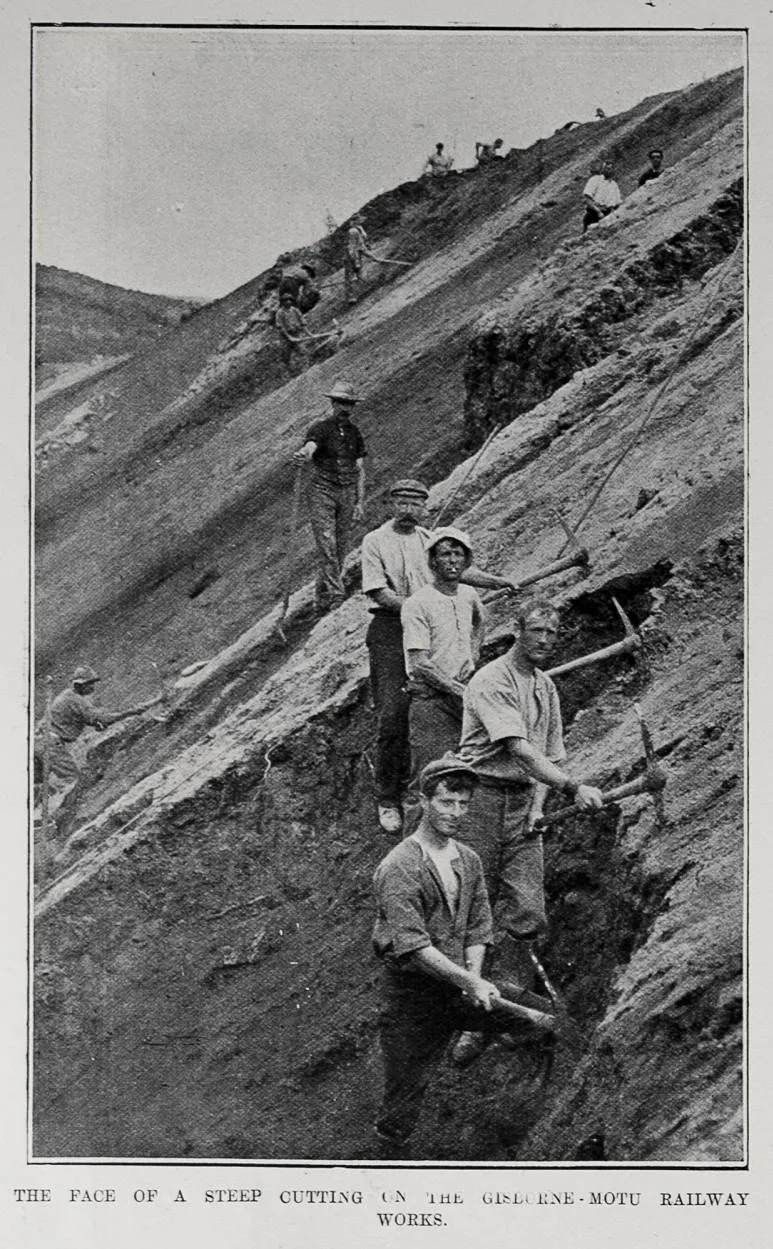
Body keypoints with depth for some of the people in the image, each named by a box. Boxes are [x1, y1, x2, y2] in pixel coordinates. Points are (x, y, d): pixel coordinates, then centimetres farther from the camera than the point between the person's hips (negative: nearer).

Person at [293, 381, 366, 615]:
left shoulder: (355, 433, 12)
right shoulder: (320, 428, -3)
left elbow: (360, 470, 14)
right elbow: (310, 447, -25)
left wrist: (360, 502, 7)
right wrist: (302, 455, -50)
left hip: (347, 493, 4)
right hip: (322, 492, -4)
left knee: (341, 547, 4)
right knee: (327, 543, -15)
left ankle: (322, 598, 13)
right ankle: (335, 593, -20)